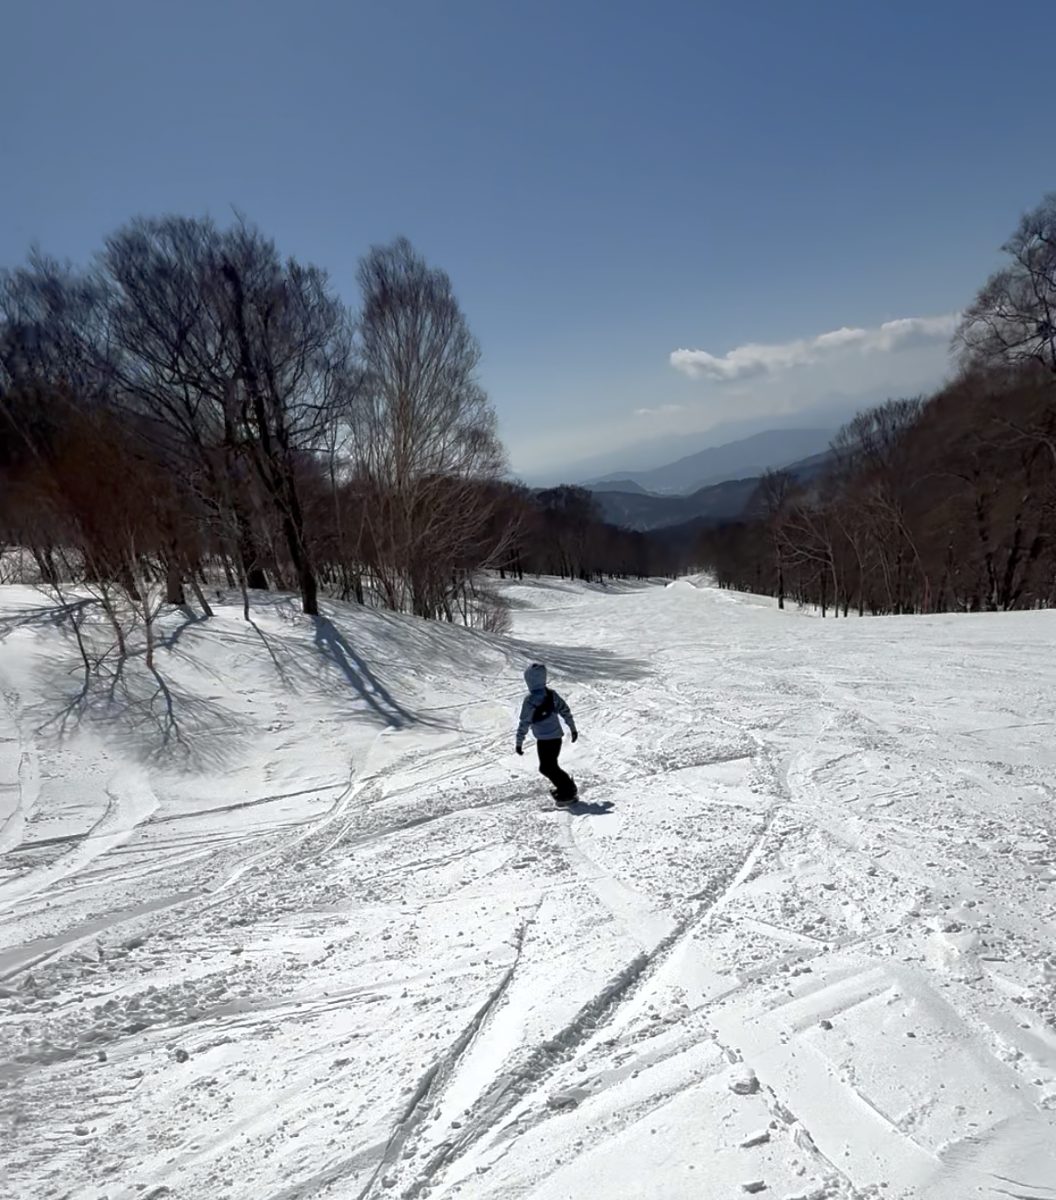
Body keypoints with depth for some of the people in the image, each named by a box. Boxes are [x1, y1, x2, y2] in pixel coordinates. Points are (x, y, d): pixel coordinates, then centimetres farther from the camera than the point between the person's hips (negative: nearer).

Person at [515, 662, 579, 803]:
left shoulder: (530, 700, -18)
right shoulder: (552, 694, 0)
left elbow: (524, 723, -15)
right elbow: (566, 711, 6)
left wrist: (519, 743, -7)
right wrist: (573, 728, 18)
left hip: (544, 740, -7)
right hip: (556, 736, 7)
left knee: (547, 768, 5)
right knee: (550, 765, 22)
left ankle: (568, 792, 4)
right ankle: (567, 785, 25)